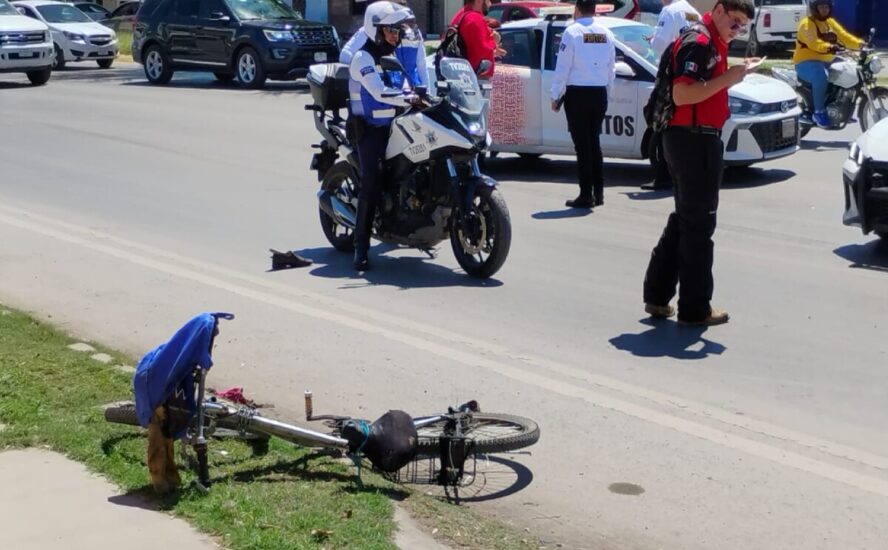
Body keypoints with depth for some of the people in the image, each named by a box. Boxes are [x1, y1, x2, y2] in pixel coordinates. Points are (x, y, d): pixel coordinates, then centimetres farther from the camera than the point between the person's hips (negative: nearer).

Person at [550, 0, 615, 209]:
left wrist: (555, 96, -3)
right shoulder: (606, 34, 6)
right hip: (599, 94, 5)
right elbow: (611, 68, 9)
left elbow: (562, 67, -10)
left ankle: (586, 194, -2)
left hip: (577, 94, -5)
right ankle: (598, 193, 15)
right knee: (594, 142, 14)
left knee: (582, 144, -2)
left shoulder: (572, 32, -10)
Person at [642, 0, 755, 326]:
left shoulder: (712, 43, 17)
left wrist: (734, 73, 9)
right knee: (698, 225, -4)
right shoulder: (698, 42, -15)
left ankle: (657, 296, 21)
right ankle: (694, 309, 3)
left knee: (686, 220, 16)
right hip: (694, 140, -11)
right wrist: (727, 79, -23)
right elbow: (681, 95, -24)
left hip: (694, 140, 11)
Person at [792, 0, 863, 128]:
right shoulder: (807, 24, -11)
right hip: (807, 62, -9)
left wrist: (860, 44, -11)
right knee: (821, 75, -40)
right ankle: (819, 112, -27)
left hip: (827, 61, 9)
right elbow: (813, 42, -29)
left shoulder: (831, 22, 17)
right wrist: (828, 47, -48)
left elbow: (844, 36, 7)